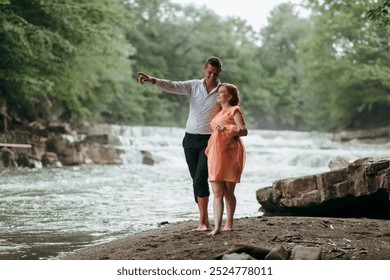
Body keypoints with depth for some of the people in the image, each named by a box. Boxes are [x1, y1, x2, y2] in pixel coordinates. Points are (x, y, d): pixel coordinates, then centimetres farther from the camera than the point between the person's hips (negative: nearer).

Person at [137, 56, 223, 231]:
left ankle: (202, 222, -12)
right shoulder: (194, 86, 4)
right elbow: (172, 86, -10)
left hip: (209, 140, -4)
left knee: (200, 179, -15)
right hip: (190, 139, 4)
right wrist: (152, 80, -27)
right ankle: (205, 220, 13)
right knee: (197, 181, 6)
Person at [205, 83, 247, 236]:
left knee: (228, 192, 2)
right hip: (216, 154, 6)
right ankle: (217, 227, -11)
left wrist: (227, 128, -21)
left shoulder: (234, 110, 0)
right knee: (217, 192, -4)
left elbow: (244, 131, -11)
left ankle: (229, 223, 15)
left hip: (230, 152, -6)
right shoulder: (219, 113, 23)